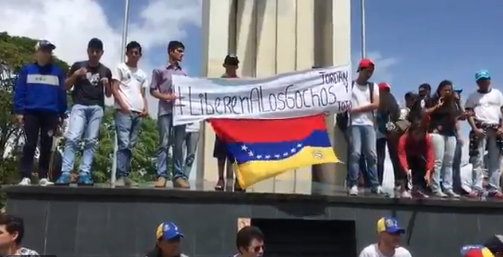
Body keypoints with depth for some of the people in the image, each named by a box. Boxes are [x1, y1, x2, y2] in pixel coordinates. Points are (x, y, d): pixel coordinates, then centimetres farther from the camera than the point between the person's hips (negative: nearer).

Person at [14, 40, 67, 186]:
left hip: (51, 114, 1)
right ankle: (25, 177, -2)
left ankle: (43, 177, 9)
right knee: (29, 145, -2)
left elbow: (62, 94, 8)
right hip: (31, 113, -1)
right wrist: (19, 111, -6)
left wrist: (61, 115, 4)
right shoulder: (26, 70, 6)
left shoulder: (58, 72, 10)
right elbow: (19, 92, 2)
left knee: (46, 146, 4)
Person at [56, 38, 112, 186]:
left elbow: (109, 95, 19)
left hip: (97, 108, 2)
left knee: (91, 141, -6)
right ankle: (66, 173, -19)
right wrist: (75, 75, -5)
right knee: (72, 138, -15)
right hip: (79, 106, -2)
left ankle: (84, 174, -8)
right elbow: (66, 87, 11)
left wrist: (107, 84, -2)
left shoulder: (106, 71, 16)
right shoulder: (78, 65, 12)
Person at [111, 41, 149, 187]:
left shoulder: (142, 74, 23)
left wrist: (146, 109, 2)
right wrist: (123, 105, -14)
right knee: (124, 144, -15)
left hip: (138, 113, 5)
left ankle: (125, 175, 6)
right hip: (123, 111, -5)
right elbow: (114, 89, 0)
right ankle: (120, 176, -17)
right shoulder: (120, 68, 9)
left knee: (131, 146, 4)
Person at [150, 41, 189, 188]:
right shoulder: (160, 70, 7)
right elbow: (153, 90, 5)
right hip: (165, 111, -3)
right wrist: (166, 97, -12)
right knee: (164, 144, -6)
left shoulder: (183, 73, 17)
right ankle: (162, 176, -5)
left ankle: (178, 176, 4)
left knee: (179, 145, 2)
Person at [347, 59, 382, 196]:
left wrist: (357, 109, -6)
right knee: (355, 153, -10)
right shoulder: (350, 85, 8)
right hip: (354, 124, -3)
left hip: (369, 124, 3)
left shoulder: (373, 86, 14)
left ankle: (375, 185, 4)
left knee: (371, 154, 0)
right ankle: (353, 185, -7)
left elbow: (376, 104, 1)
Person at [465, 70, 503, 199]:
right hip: (480, 130, -2)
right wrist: (475, 129, -13)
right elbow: (469, 114, 1)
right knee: (478, 160, -7)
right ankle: (476, 187, -9)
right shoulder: (473, 96, 9)